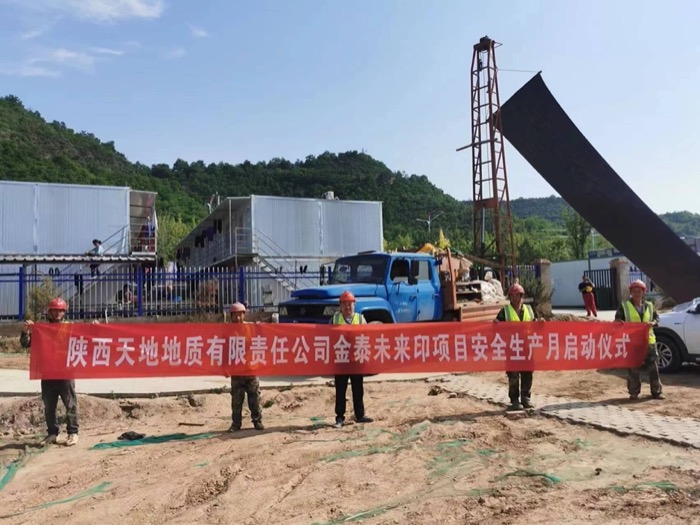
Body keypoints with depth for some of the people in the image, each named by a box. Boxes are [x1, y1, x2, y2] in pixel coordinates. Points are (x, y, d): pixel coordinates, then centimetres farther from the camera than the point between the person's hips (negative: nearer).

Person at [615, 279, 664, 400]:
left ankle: (657, 392, 14)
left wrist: (653, 323, -6)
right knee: (633, 369, 2)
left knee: (653, 367, 4)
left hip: (648, 341, 2)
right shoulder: (624, 306, 1)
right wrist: (620, 322, -18)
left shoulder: (649, 306, 9)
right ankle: (634, 393, 13)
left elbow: (656, 317, 16)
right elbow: (617, 319, 5)